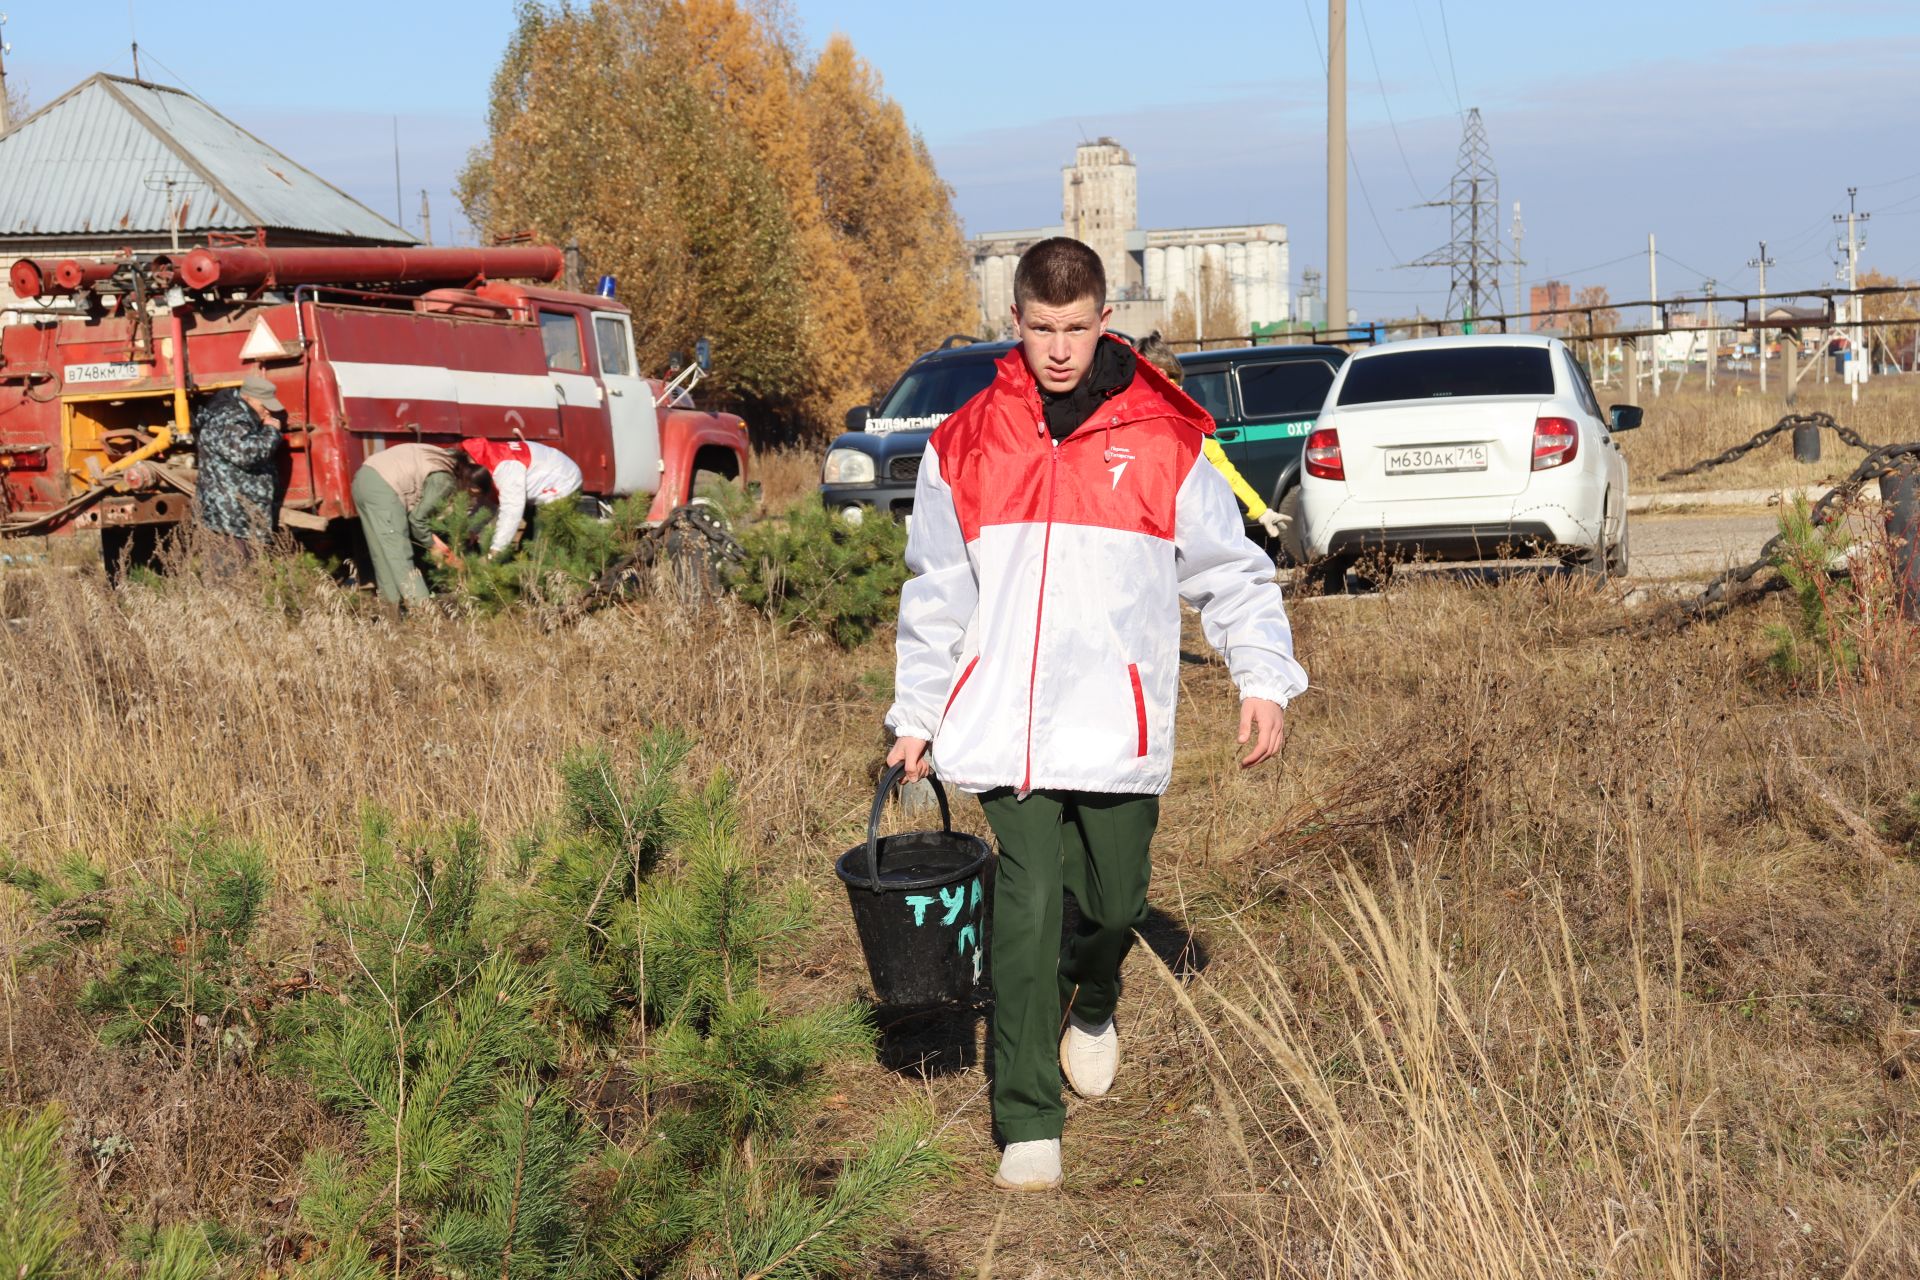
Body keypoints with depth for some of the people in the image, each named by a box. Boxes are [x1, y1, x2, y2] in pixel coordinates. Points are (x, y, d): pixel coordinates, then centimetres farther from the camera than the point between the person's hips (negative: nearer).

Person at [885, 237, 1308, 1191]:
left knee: (1117, 900, 8)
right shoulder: (965, 444, 5)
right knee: (1028, 907, -6)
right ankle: (1028, 1124, 3)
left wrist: (1263, 680, -6)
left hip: (1119, 725, 0)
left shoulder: (1163, 441, 1)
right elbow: (935, 595, 13)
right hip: (1004, 724, 0)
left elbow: (1230, 570, 6)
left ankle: (1092, 1004, 44)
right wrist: (915, 716, 11)